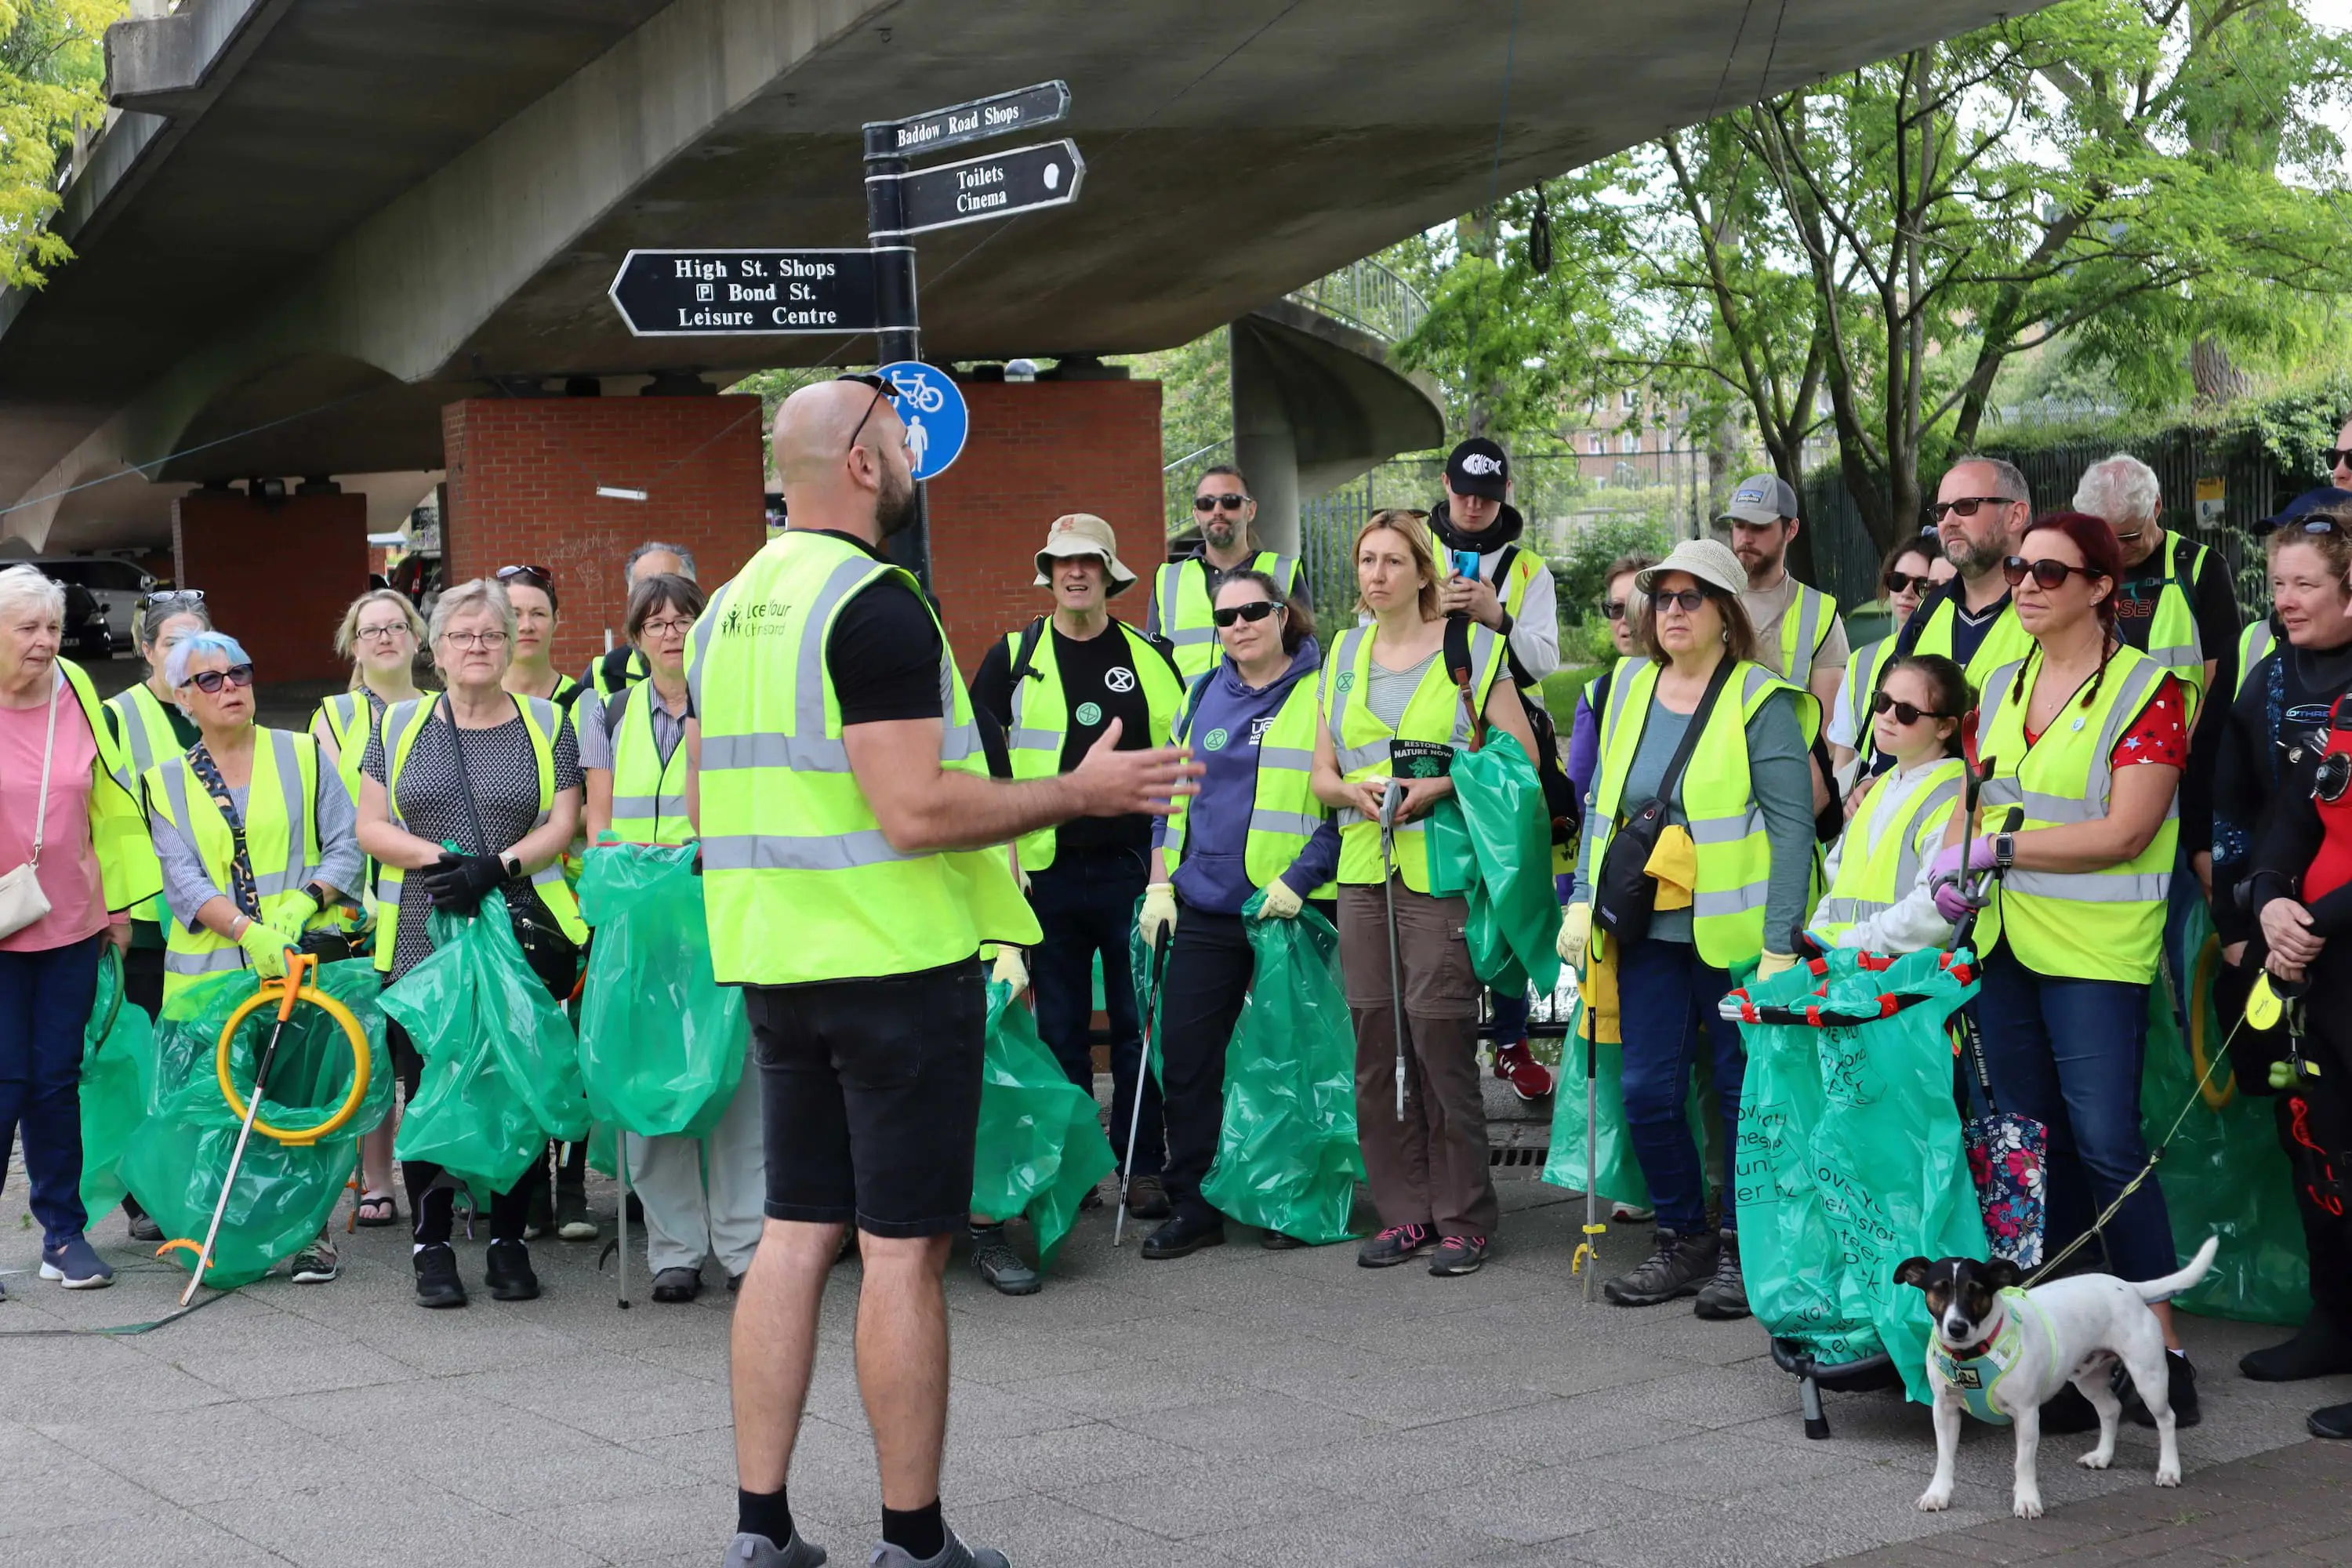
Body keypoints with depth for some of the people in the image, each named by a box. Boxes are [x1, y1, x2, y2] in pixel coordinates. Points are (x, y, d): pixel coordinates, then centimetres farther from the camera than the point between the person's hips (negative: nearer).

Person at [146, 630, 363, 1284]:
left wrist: (303, 902, -13)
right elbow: (182, 880, -2)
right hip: (210, 968, 1)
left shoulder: (303, 755, 9)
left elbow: (346, 847, 6)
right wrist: (249, 930, -18)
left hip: (305, 960, -1)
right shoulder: (167, 782, 10)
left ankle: (311, 1231, 1)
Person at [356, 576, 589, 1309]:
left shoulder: (547, 725, 9)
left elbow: (563, 824, 2)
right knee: (430, 1095, 0)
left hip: (522, 939, 0)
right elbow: (371, 827, 6)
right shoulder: (400, 725, 12)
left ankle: (509, 1242, 12)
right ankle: (431, 1245, 11)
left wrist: (497, 867, -14)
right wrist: (438, 857, -11)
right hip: (422, 942, 0)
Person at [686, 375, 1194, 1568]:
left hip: (778, 963, 8)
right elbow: (917, 809, -23)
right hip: (897, 964, -8)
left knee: (796, 1233, 12)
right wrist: (1082, 794, -13)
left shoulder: (727, 609, 12)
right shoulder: (875, 603, -15)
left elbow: (702, 803, 19)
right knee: (902, 1248, -1)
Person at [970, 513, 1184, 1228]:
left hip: (1133, 868, 0)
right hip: (1048, 870, 0)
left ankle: (1142, 1168, 9)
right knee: (1059, 1028, 6)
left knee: (1137, 1022, 2)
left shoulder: (1152, 658, 6)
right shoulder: (1015, 658, 5)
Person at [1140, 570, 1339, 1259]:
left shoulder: (1322, 693, -3)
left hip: (1296, 911, -5)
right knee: (1185, 1052, 2)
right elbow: (1170, 795, 18)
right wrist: (1160, 886, 11)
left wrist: (1299, 879, -15)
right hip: (1206, 910, 5)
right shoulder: (1202, 696, 13)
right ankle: (1193, 1207, 10)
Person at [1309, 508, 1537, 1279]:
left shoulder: (1470, 646, 1)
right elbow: (1320, 772, 17)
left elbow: (1520, 756, -2)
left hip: (1441, 868, -5)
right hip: (1363, 868, 5)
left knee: (1439, 1033, -8)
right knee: (1376, 1039, 4)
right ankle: (1404, 1210, 14)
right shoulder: (1345, 655, 15)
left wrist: (1441, 785, -14)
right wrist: (1354, 790, -4)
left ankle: (1462, 1217, 2)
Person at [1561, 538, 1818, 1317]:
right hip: (1649, 931, 5)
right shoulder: (1630, 689, 11)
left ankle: (1743, 1248, 16)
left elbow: (1792, 824, -9)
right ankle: (1683, 1239, 19)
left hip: (1734, 932, -5)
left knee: (1743, 1090, 3)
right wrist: (1582, 902, 7)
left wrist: (1780, 945, -15)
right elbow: (1603, 805, 17)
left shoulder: (1760, 701, -6)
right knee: (1648, 1091, 4)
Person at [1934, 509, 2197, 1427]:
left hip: (2096, 948, -6)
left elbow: (2122, 833, -15)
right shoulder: (2003, 689, 12)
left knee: (2105, 1141, -11)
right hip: (2003, 942, 6)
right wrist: (1953, 861, -4)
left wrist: (1996, 847, -14)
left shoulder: (2145, 690, -8)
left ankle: (2161, 1344, -2)